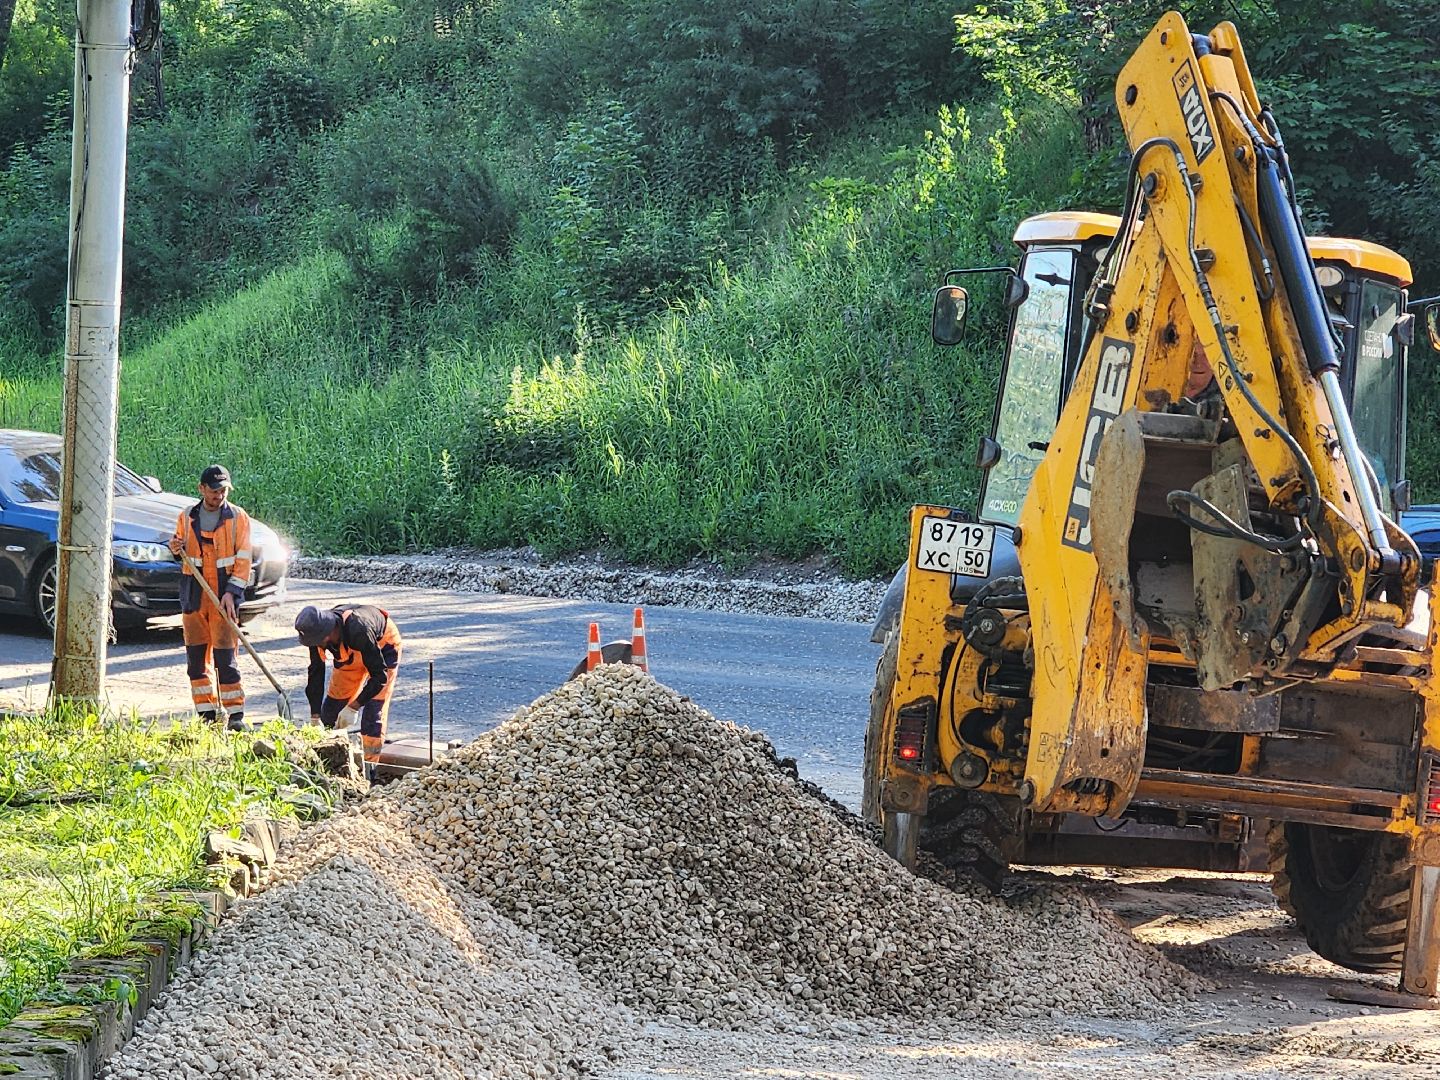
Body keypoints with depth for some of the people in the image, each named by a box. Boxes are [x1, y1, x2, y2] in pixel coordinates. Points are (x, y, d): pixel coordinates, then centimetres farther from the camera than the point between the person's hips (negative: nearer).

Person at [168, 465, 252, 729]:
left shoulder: (238, 518, 1)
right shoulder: (187, 517, 10)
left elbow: (243, 560, -3)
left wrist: (231, 592, -13)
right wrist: (176, 549, -3)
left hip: (224, 596, -4)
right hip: (193, 595, 4)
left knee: (224, 655, -9)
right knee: (196, 656, 4)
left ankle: (236, 714, -6)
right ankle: (206, 714, 10)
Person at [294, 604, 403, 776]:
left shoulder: (358, 630, -45)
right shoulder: (317, 632, -27)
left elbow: (379, 675, -38)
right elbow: (315, 673, -16)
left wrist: (354, 707, -38)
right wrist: (315, 718, -19)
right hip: (352, 653, 6)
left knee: (374, 710, -17)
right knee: (331, 706, 3)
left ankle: (368, 770, -12)